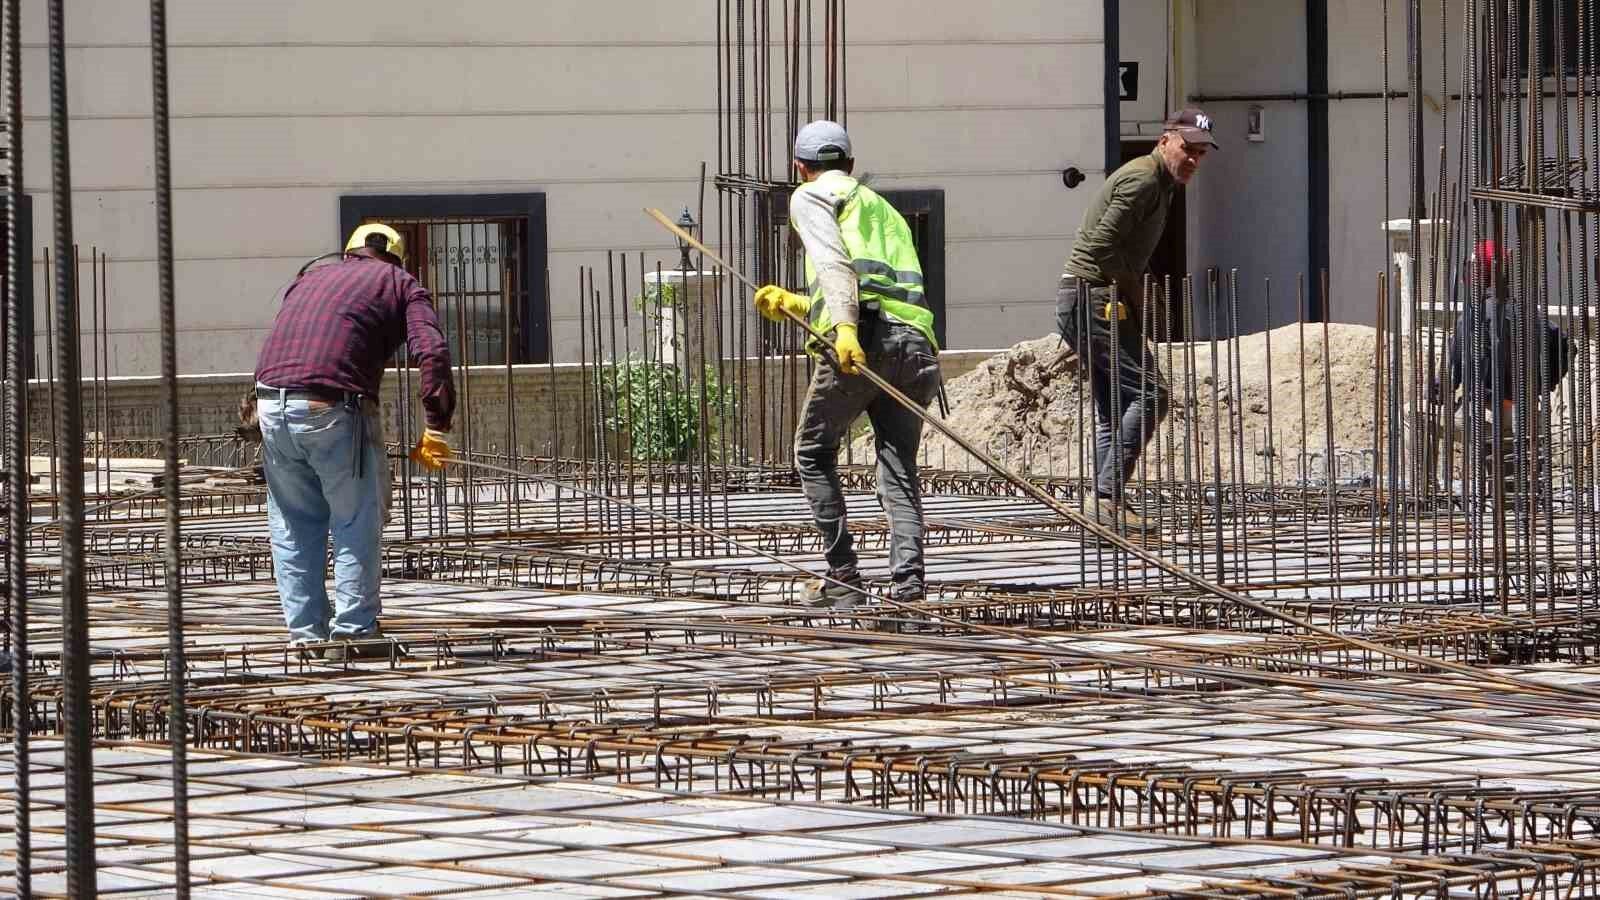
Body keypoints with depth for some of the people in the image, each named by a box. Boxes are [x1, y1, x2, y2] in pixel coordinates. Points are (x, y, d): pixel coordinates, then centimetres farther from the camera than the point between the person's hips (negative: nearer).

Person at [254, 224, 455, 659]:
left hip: (271, 406, 5)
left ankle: (306, 632, 19)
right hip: (333, 409, -4)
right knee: (357, 522, 9)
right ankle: (353, 631, 7)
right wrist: (436, 429, -1)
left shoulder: (310, 278, 30)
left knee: (293, 525, 17)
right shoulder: (401, 284, 16)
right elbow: (432, 353, -1)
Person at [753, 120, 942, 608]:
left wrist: (844, 326, -22)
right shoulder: (883, 209, 36)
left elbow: (834, 262, -8)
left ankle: (842, 578, 4)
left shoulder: (810, 198, 12)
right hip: (917, 342, 6)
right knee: (899, 473, 3)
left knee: (813, 455, 10)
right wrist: (794, 304, 47)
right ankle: (908, 584, -15)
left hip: (867, 336, -6)